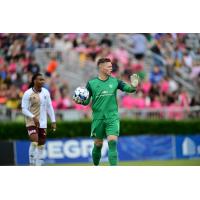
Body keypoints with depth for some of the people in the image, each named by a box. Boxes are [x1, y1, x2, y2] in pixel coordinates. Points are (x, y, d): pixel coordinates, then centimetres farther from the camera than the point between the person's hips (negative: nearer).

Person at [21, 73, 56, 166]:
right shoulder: (28, 94, -10)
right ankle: (32, 164, -13)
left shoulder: (46, 92, 5)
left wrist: (53, 121, 7)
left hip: (43, 123, 5)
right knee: (34, 142, -22)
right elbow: (24, 109, -11)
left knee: (41, 145, 8)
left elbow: (49, 107, 12)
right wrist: (33, 117, -25)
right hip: (31, 122, -5)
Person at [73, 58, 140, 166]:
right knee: (98, 144, 8)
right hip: (98, 118, 0)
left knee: (112, 142, -13)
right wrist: (80, 101, -17)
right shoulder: (91, 83, 0)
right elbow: (86, 101, 4)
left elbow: (128, 88, -6)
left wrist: (133, 86, -29)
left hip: (112, 117, 0)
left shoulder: (115, 81, 3)